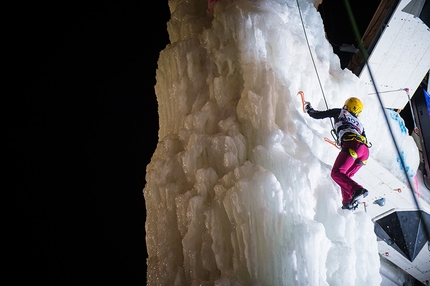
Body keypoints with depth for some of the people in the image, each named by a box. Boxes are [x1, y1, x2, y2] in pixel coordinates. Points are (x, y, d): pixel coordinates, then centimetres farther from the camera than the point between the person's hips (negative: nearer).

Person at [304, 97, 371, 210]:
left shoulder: (340, 112, 24)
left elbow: (317, 115, 24)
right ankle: (348, 202, 2)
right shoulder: (359, 124, 36)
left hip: (353, 145, -7)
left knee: (336, 173, -11)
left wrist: (309, 109, 45)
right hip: (365, 151, 7)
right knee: (344, 176, 16)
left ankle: (357, 190, -31)